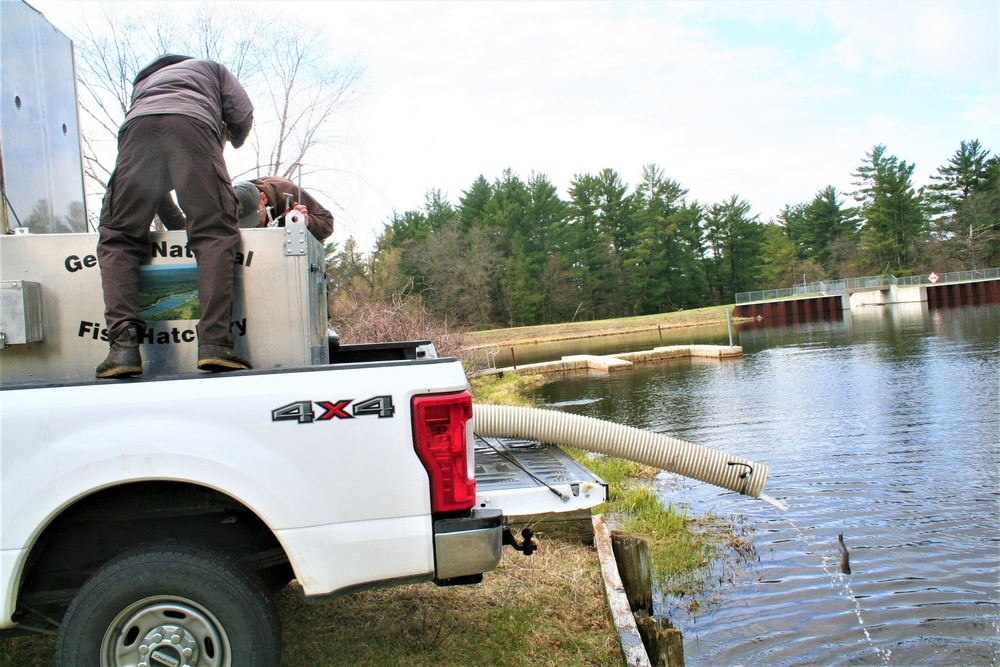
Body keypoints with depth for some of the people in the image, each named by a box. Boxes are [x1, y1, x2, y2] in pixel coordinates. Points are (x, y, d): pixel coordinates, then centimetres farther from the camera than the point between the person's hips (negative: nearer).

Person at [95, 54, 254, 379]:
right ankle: (215, 342, -23)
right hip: (191, 124, -2)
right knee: (215, 233, -7)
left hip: (137, 126, 3)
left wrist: (176, 226, 38)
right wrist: (230, 143, 40)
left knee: (118, 237, 3)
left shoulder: (143, 81, 45)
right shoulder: (211, 68, 38)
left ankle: (124, 343, -16)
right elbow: (242, 114, 17)